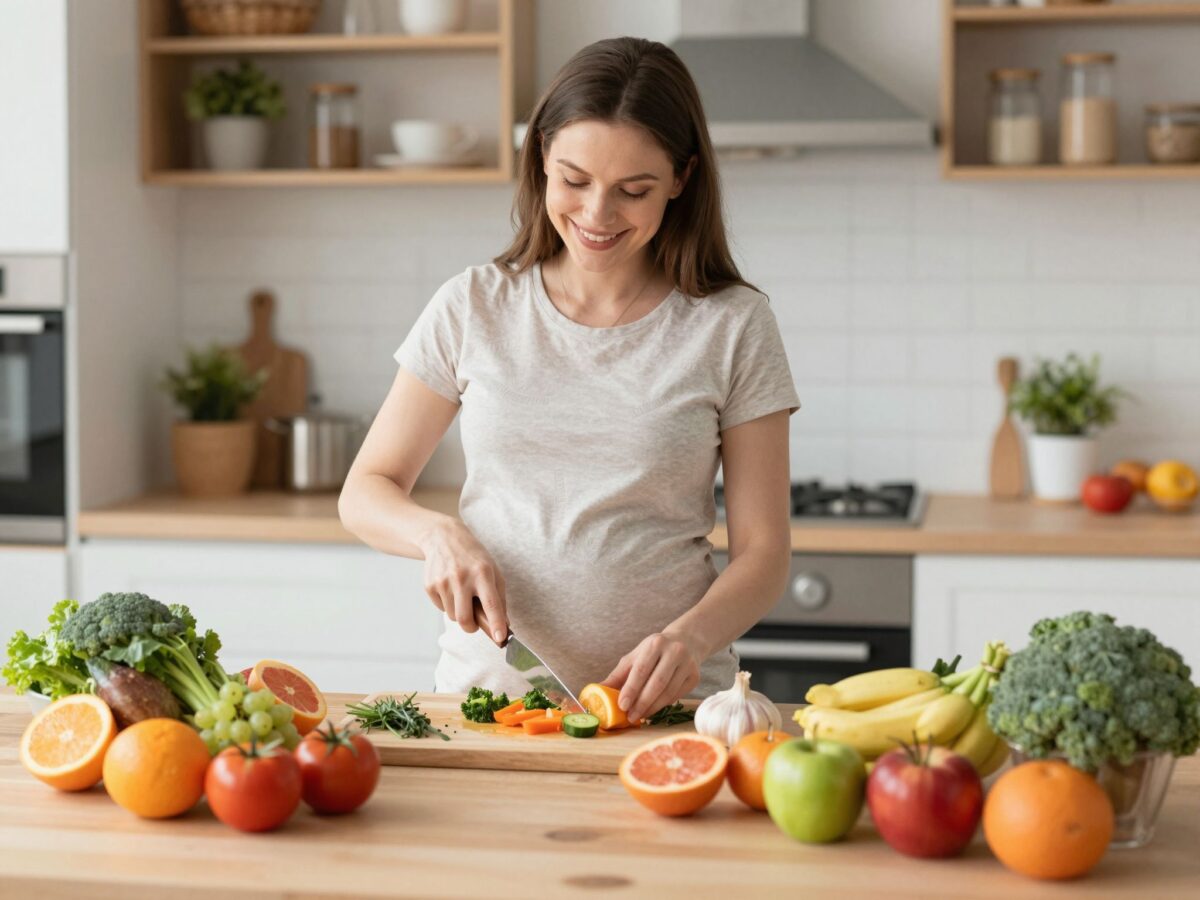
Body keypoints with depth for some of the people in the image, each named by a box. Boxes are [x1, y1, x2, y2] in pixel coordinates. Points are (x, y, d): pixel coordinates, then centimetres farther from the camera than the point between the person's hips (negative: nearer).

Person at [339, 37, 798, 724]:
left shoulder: (734, 326, 3)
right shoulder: (474, 307, 7)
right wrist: (439, 533, -9)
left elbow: (763, 552, 2)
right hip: (486, 688, 1)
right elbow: (366, 492, 13)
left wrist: (690, 637, -17)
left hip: (662, 704, -1)